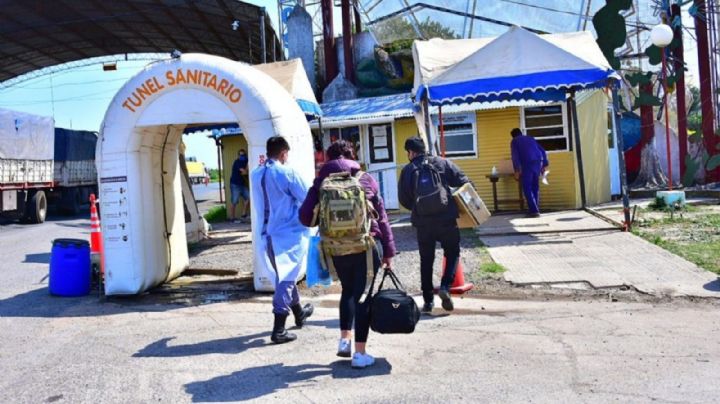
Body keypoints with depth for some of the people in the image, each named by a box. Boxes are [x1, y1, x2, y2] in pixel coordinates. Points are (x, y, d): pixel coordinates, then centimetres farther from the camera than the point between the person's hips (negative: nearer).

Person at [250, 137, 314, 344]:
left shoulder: (256, 175, 5)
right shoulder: (287, 173, -14)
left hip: (269, 234, 7)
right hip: (291, 233, -7)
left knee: (284, 276, 21)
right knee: (287, 278, -3)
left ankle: (299, 313, 40)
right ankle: (279, 330, -4)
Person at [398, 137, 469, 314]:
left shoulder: (407, 170, 2)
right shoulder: (442, 163, 3)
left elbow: (403, 199, 2)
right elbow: (463, 182, 0)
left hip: (422, 222, 1)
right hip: (447, 219, -1)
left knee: (426, 261, 12)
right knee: (453, 253, 14)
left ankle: (428, 301, 13)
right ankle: (445, 286, -7)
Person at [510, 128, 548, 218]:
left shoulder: (514, 141, 14)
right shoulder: (531, 138, 29)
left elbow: (515, 155, -3)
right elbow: (542, 151, 20)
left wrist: (517, 170, -9)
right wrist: (544, 165, 17)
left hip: (527, 164, -5)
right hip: (538, 162, 5)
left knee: (527, 188, -2)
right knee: (535, 187, 15)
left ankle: (534, 211, -12)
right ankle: (536, 209, 15)